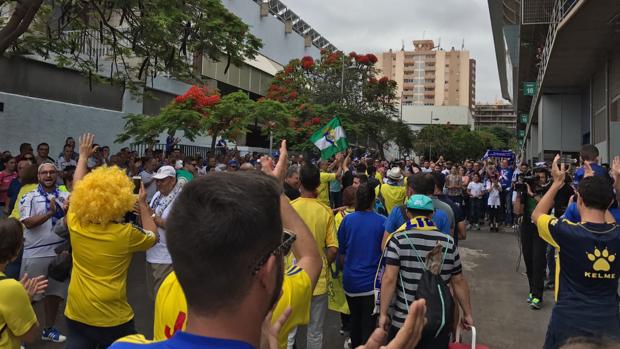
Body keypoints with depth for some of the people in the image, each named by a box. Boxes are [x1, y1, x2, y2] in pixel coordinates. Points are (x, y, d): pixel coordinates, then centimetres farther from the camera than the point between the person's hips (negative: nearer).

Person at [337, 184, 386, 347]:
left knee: (355, 319, 22)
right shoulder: (382, 222, -12)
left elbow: (341, 252, 2)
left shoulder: (347, 220, -7)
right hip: (372, 281, -3)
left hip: (350, 280, 3)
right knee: (368, 324, 7)